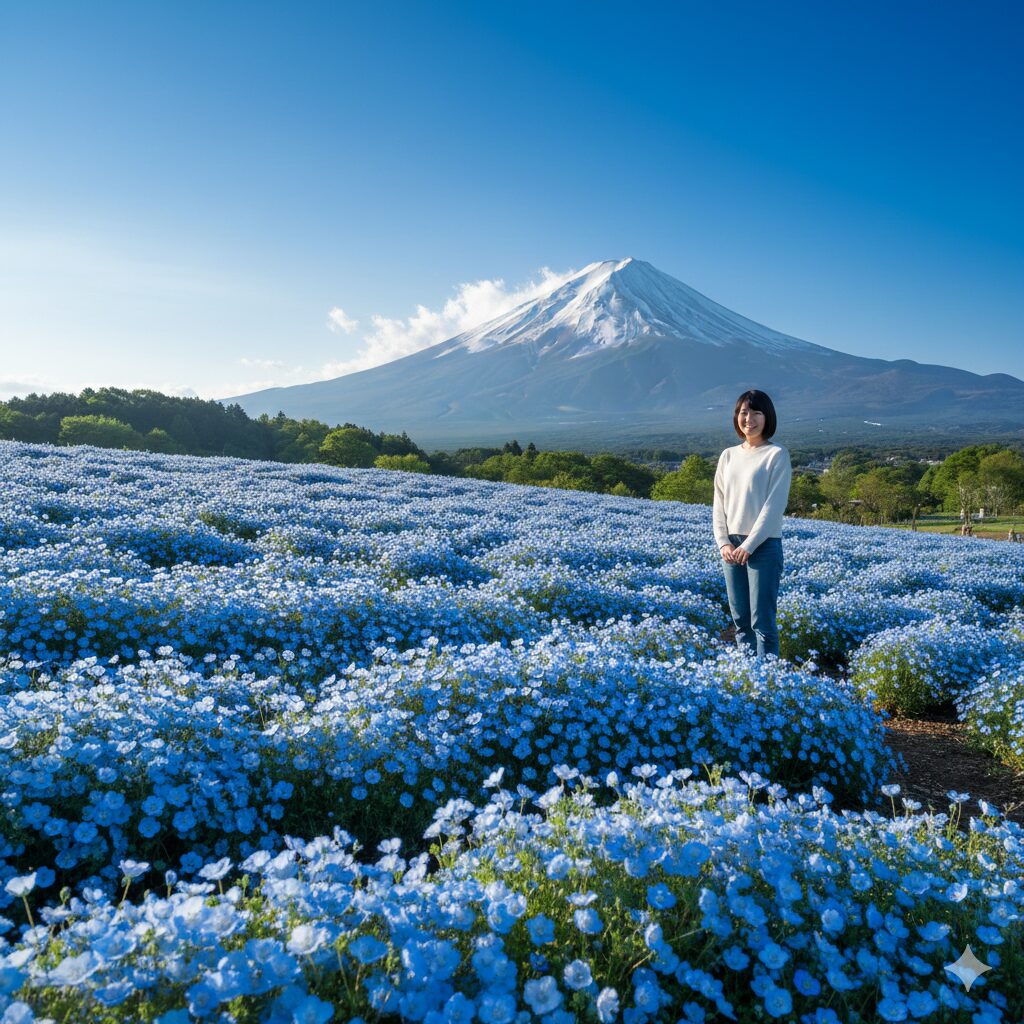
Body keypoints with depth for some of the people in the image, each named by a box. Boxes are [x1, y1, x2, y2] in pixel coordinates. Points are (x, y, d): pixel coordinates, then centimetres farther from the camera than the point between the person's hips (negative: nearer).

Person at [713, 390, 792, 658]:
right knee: (740, 620, 10)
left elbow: (774, 505, -10)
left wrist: (749, 545, -15)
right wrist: (723, 543, -3)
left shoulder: (777, 454, -4)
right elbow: (719, 504, 10)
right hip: (732, 546, 6)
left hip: (764, 545, -6)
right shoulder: (728, 456, 12)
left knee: (762, 621, -6)